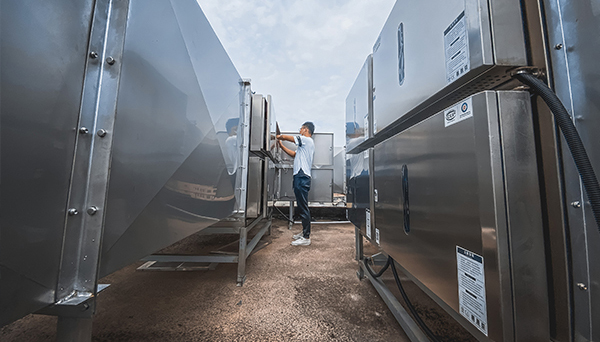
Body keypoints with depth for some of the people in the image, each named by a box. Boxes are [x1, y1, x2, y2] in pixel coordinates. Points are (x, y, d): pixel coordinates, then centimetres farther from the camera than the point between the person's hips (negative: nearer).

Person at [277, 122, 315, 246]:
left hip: (302, 177, -10)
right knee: (302, 207, 15)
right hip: (299, 177, 10)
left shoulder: (307, 140, -5)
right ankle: (304, 232, 26)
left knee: (303, 208, -7)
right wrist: (280, 145, 25)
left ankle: (306, 238, 0)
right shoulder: (304, 144, 25)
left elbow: (285, 137, -6)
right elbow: (294, 154, 26)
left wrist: (278, 137, 14)